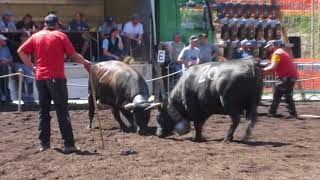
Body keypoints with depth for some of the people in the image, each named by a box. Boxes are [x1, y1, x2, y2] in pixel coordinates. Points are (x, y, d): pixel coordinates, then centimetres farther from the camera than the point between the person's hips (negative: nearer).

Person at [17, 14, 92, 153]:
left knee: (43, 111, 12)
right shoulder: (60, 36, -1)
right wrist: (85, 62, 14)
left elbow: (21, 51, 4)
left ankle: (44, 143, 13)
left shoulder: (36, 36, 9)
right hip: (56, 78, -4)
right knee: (62, 111, -2)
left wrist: (32, 66, 10)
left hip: (40, 78, 4)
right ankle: (68, 144, -4)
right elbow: (73, 55, -2)